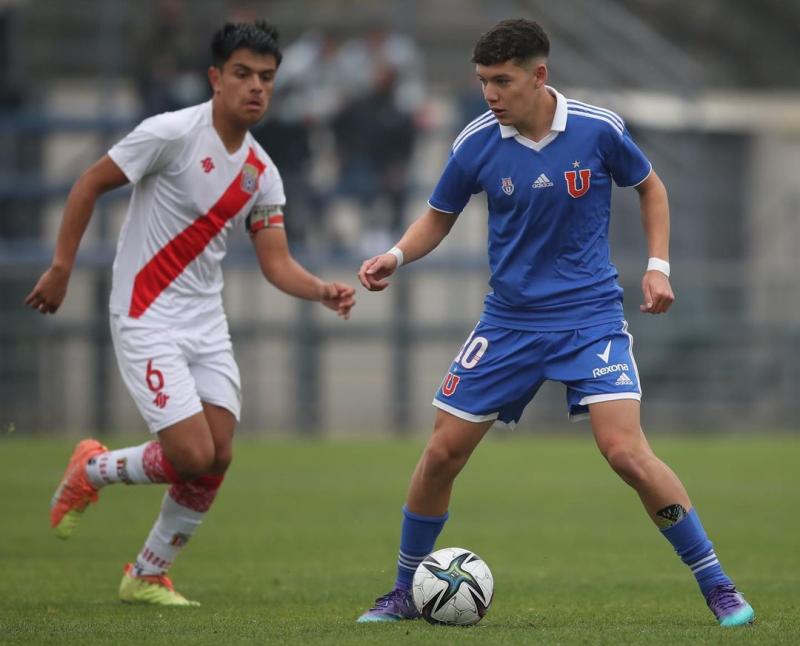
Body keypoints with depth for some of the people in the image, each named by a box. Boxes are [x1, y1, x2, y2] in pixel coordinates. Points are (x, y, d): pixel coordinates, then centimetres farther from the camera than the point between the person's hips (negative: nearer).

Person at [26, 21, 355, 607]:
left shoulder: (261, 173, 5)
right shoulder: (174, 133, -15)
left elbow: (276, 263, 4)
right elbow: (89, 185, -8)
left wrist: (323, 291, -16)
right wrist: (61, 268, -9)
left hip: (207, 324, 7)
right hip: (147, 319, -7)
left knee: (218, 458, -1)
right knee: (194, 458, -16)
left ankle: (148, 576, 18)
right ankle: (93, 469, 14)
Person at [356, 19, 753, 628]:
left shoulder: (598, 130, -12)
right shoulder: (477, 143, -8)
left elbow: (650, 186, 8)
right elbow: (439, 216, 8)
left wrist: (658, 265, -2)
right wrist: (396, 256, -10)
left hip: (591, 316, -3)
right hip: (509, 321, 3)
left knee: (627, 452, -19)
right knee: (442, 452, 1)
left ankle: (718, 587, -7)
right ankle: (405, 591, 22)